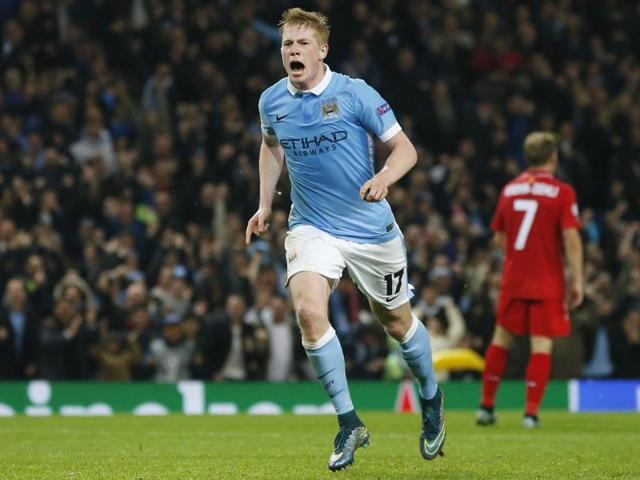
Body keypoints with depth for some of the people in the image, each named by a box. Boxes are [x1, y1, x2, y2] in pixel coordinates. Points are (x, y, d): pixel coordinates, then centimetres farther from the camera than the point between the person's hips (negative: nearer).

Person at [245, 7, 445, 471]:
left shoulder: (355, 93, -13)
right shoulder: (272, 101, 0)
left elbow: (405, 148, -9)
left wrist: (384, 178, -29)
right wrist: (265, 204, 15)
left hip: (371, 227, -2)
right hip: (312, 228, 2)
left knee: (396, 320, 10)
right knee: (308, 309, -22)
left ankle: (431, 399, 40)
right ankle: (349, 423, -12)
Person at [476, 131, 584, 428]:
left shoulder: (509, 190, 6)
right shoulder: (561, 192, -8)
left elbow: (499, 238, 12)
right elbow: (571, 237, -15)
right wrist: (576, 280, -11)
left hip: (513, 279, 4)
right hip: (548, 282, -4)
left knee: (502, 339, 15)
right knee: (542, 345, -1)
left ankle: (486, 406, 20)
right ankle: (531, 412, -6)